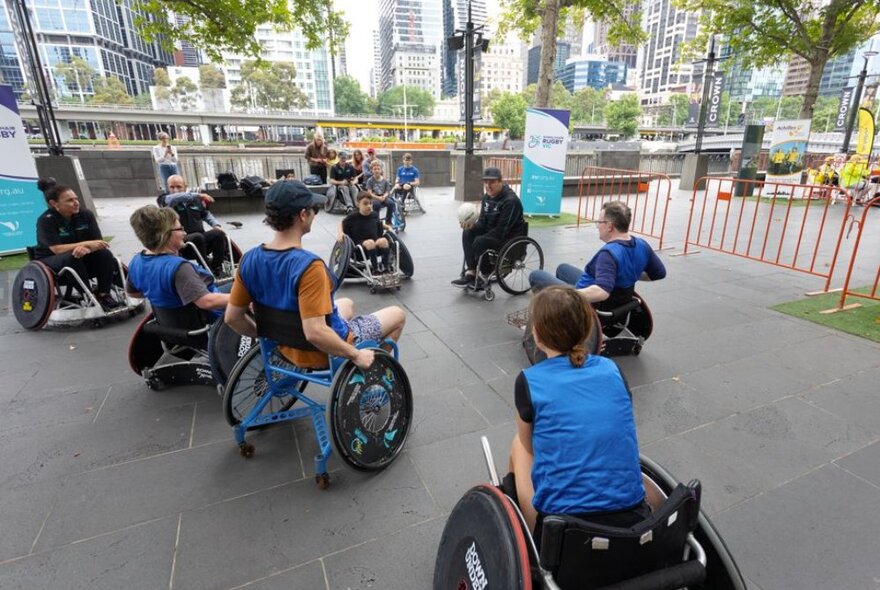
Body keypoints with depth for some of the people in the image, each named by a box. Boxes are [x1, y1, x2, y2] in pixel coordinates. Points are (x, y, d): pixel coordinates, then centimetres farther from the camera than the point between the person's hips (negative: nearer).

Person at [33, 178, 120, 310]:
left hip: (80, 259, 4)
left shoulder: (86, 215, -7)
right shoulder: (46, 220, -17)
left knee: (105, 253, -24)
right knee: (72, 257, -36)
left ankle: (104, 295, -20)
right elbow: (57, 249, -27)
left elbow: (99, 242, -12)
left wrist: (85, 249, -35)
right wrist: (87, 244, -36)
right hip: (49, 262, -3)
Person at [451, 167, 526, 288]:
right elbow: (482, 222, 7)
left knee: (479, 242, -28)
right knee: (467, 233, -11)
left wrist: (477, 239, -21)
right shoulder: (487, 197, 5)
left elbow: (502, 230, -24)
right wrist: (472, 226, -17)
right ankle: (471, 272, -16)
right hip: (493, 232, 8)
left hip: (510, 239, -8)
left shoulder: (511, 200, -22)